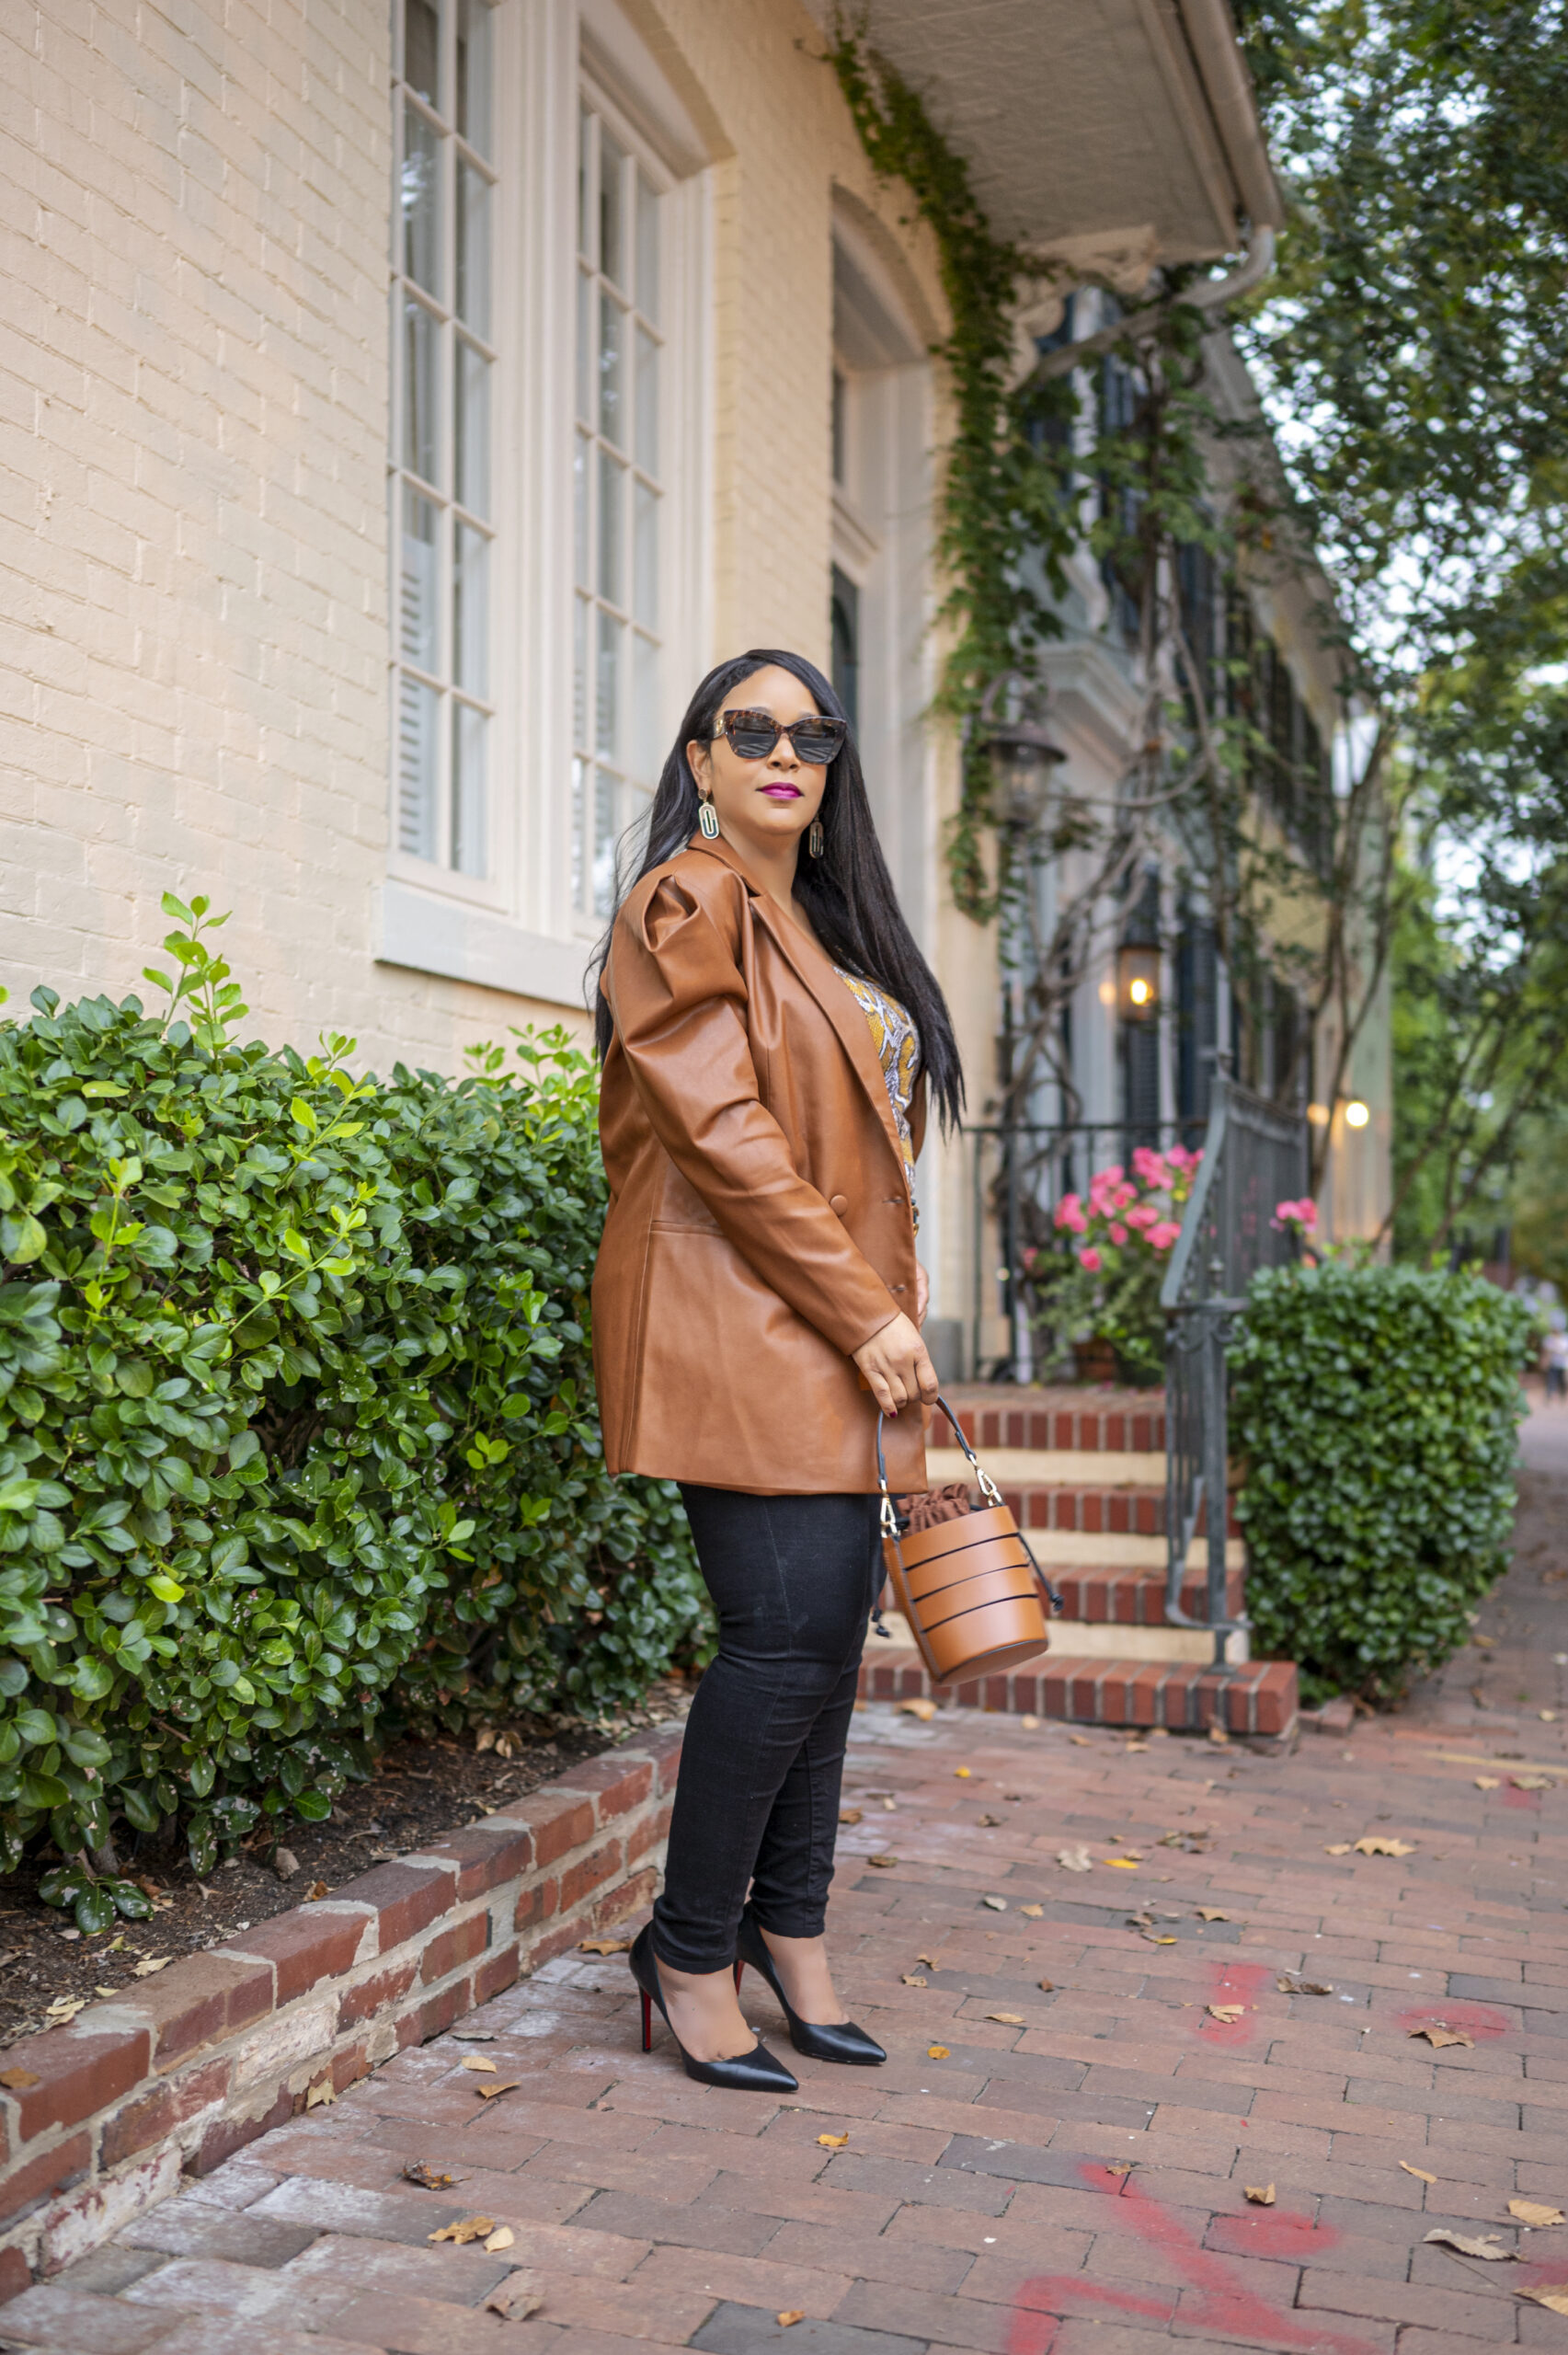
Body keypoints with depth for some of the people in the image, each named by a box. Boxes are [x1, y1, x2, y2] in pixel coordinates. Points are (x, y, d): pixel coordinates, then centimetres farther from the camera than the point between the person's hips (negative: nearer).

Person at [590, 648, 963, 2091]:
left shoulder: (829, 926, 21)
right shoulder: (688, 904, -5)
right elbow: (720, 1130, -15)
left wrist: (888, 1320, 13)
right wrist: (864, 1312, -15)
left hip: (840, 1326, 8)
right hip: (734, 1320, -8)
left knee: (832, 1628, 7)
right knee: (784, 1633, -11)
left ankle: (791, 1933, 20)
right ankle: (689, 1954, 7)